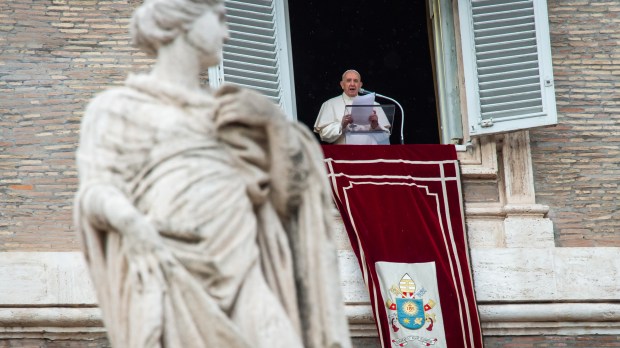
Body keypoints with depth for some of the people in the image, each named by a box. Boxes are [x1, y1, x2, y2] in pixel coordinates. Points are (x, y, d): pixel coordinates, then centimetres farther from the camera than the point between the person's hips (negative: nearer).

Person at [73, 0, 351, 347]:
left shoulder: (230, 113, 29)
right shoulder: (118, 106, 15)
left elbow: (288, 192, 22)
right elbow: (96, 190, 2)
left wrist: (276, 120, 8)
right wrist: (126, 218, -20)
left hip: (240, 278, 4)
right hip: (167, 275, -4)